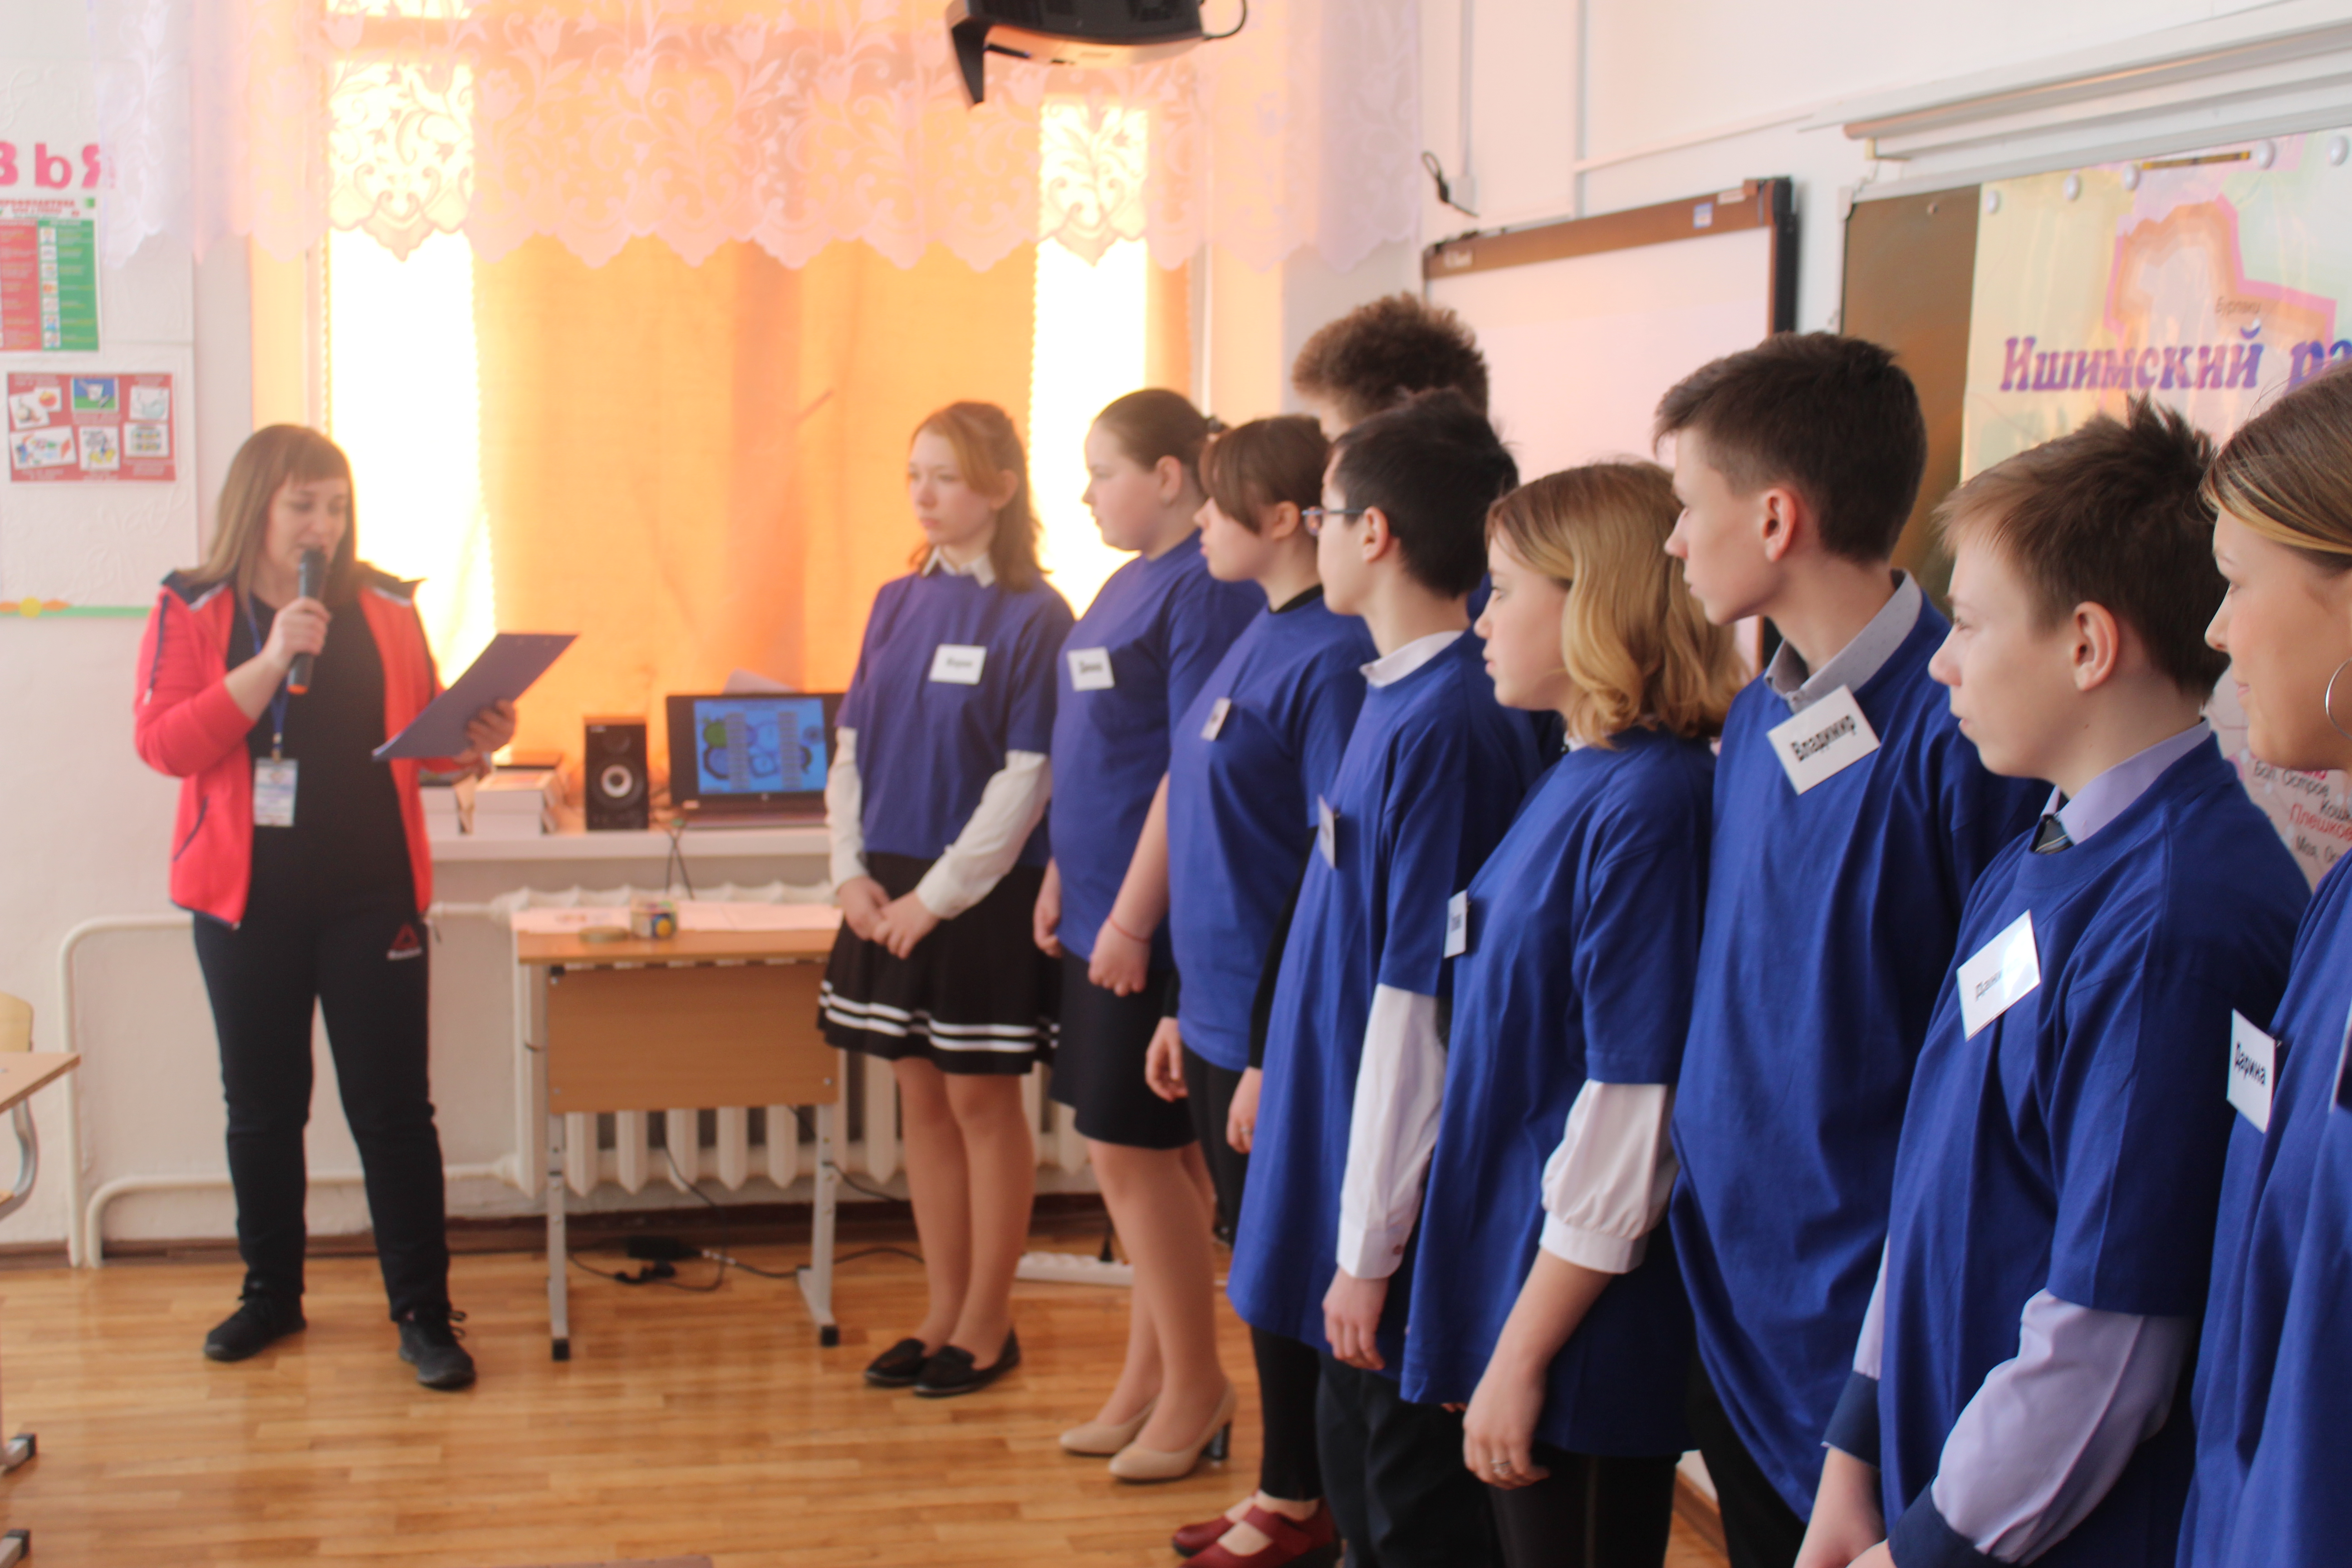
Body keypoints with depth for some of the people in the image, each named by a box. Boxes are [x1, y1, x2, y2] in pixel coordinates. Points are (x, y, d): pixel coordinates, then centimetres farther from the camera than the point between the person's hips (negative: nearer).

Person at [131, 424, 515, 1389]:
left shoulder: (385, 608, 6)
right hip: (247, 898, 0)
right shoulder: (191, 611, 1)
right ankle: (271, 1294, 28)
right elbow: (162, 742, -11)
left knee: (393, 1107, -1)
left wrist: (473, 742, -9)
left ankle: (423, 1313, 6)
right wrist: (271, 664, -19)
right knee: (262, 1107, 13)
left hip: (372, 894, 0)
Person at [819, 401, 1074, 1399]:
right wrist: (852, 871, 0)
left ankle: (987, 1326, 15)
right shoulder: (897, 603, 9)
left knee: (982, 1100, 3)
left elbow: (1027, 779, -14)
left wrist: (939, 896, -15)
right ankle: (943, 1314, 23)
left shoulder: (1032, 616, -11)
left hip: (982, 895, -6)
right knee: (921, 1096, 12)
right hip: (890, 891, 6)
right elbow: (851, 746, 12)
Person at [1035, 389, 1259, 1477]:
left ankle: (1194, 1386, 13)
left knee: (1133, 1149, -2)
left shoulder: (1204, 592, -16)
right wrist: (1062, 879, 14)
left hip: (1154, 926, -9)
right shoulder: (1126, 585, 13)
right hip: (1102, 912, 9)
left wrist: (1132, 918, -20)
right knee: (1136, 1153, 14)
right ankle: (1151, 1375, 25)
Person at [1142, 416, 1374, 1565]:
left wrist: (1274, 1052, -19)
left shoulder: (1331, 658, -17)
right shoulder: (1258, 641, 11)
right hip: (1221, 1016, 9)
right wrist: (1181, 1008, 18)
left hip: (1277, 1030, -9)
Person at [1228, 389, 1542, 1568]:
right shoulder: (1396, 697, 7)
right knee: (1355, 1471, 20)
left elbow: (1420, 999, -22)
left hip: (1401, 1205, -9)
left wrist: (1370, 1246, -19)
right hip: (1343, 1168, 9)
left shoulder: (1445, 725, -22)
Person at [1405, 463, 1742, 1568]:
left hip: (1582, 1343, -9)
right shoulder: (1573, 780, 7)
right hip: (1504, 1291, 9)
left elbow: (1631, 1111, -22)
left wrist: (1521, 1355, -17)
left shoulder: (1649, 804, -20)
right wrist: (1488, 1341, 14)